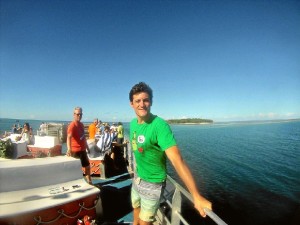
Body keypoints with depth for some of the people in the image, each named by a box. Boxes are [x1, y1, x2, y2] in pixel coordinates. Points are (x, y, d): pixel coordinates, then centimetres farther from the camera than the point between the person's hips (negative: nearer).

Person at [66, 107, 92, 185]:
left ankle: (89, 181, 35)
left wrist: (87, 147, 22)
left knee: (87, 165, 20)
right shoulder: (72, 125, -18)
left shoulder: (81, 124, 8)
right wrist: (69, 149, -46)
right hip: (75, 150, -9)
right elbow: (69, 137, -32)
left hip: (83, 150, 9)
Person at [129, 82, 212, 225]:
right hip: (137, 178, 7)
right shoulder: (133, 123, -5)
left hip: (152, 183, -6)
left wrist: (197, 196, -39)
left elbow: (177, 160, -36)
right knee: (136, 211, 28)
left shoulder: (159, 125, -29)